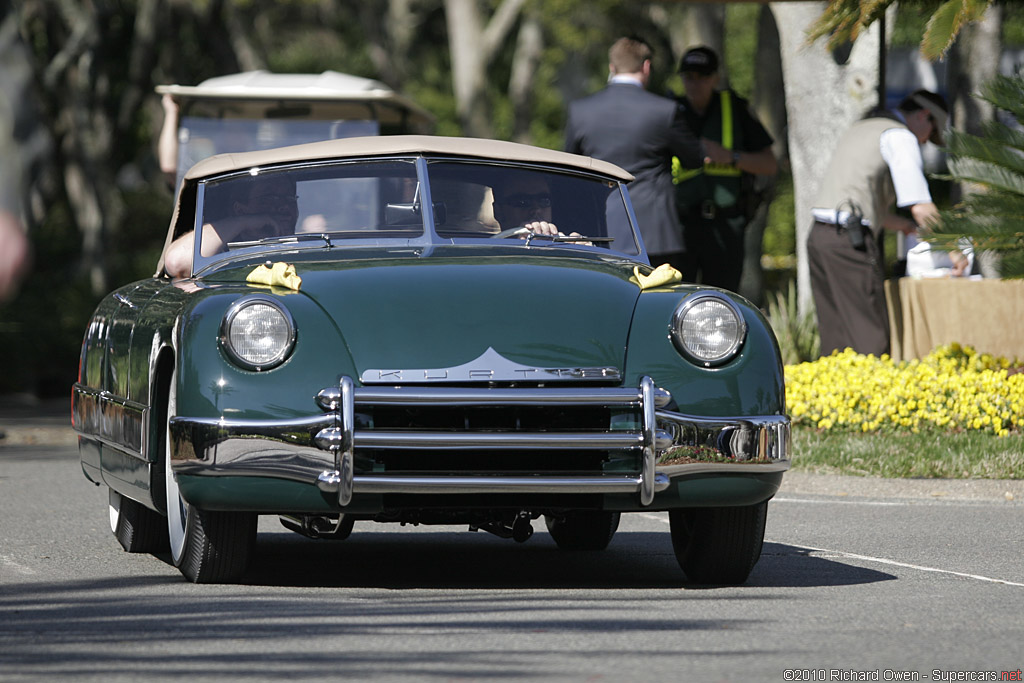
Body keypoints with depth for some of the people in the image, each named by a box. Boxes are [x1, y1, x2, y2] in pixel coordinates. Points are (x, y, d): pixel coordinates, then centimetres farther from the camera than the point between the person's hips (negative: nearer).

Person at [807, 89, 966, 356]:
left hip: (819, 235, 9)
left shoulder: (860, 130, 26)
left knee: (836, 333, 8)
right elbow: (921, 208, -10)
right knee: (870, 336, -8)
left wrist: (909, 228, 30)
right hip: (851, 241, -9)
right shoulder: (901, 137, -2)